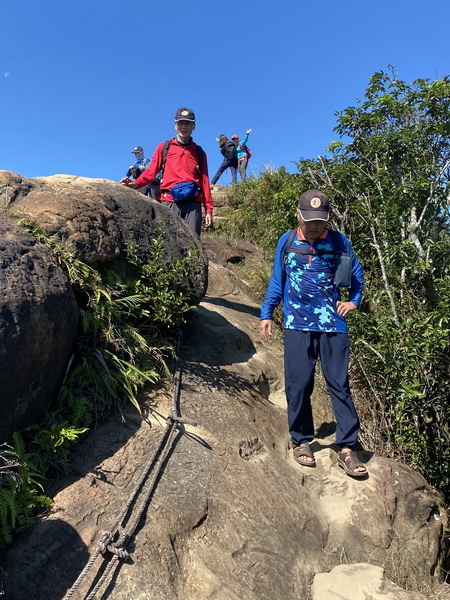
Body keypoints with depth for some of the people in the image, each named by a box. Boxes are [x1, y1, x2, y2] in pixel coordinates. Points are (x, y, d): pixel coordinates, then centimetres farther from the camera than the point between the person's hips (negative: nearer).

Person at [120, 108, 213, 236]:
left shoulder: (199, 152, 20)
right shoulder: (164, 147, 18)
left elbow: (204, 182, 14)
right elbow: (151, 171, 8)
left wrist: (208, 209, 4)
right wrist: (136, 183, -13)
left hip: (193, 203, 1)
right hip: (170, 201, -1)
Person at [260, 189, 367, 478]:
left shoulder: (339, 242, 4)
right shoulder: (287, 241, 6)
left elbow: (357, 274, 16)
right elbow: (277, 280, 12)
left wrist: (354, 301, 2)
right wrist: (266, 314, 8)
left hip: (333, 324, 0)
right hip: (298, 325, 1)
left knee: (339, 385, 1)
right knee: (299, 386, 2)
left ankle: (347, 448, 9)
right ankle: (301, 441, 18)